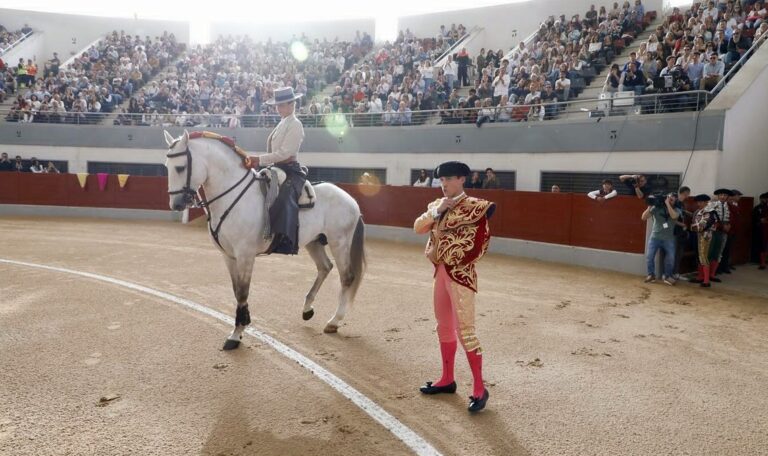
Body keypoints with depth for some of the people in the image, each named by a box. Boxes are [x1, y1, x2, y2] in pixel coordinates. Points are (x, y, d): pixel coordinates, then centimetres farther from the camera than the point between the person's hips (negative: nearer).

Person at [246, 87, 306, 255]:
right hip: (277, 169, 10)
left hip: (291, 171, -10)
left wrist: (260, 159, -22)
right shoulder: (282, 124, 18)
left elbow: (285, 152, -19)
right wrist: (259, 161, 6)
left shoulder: (295, 125, -9)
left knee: (284, 198, -34)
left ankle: (286, 241, -46)